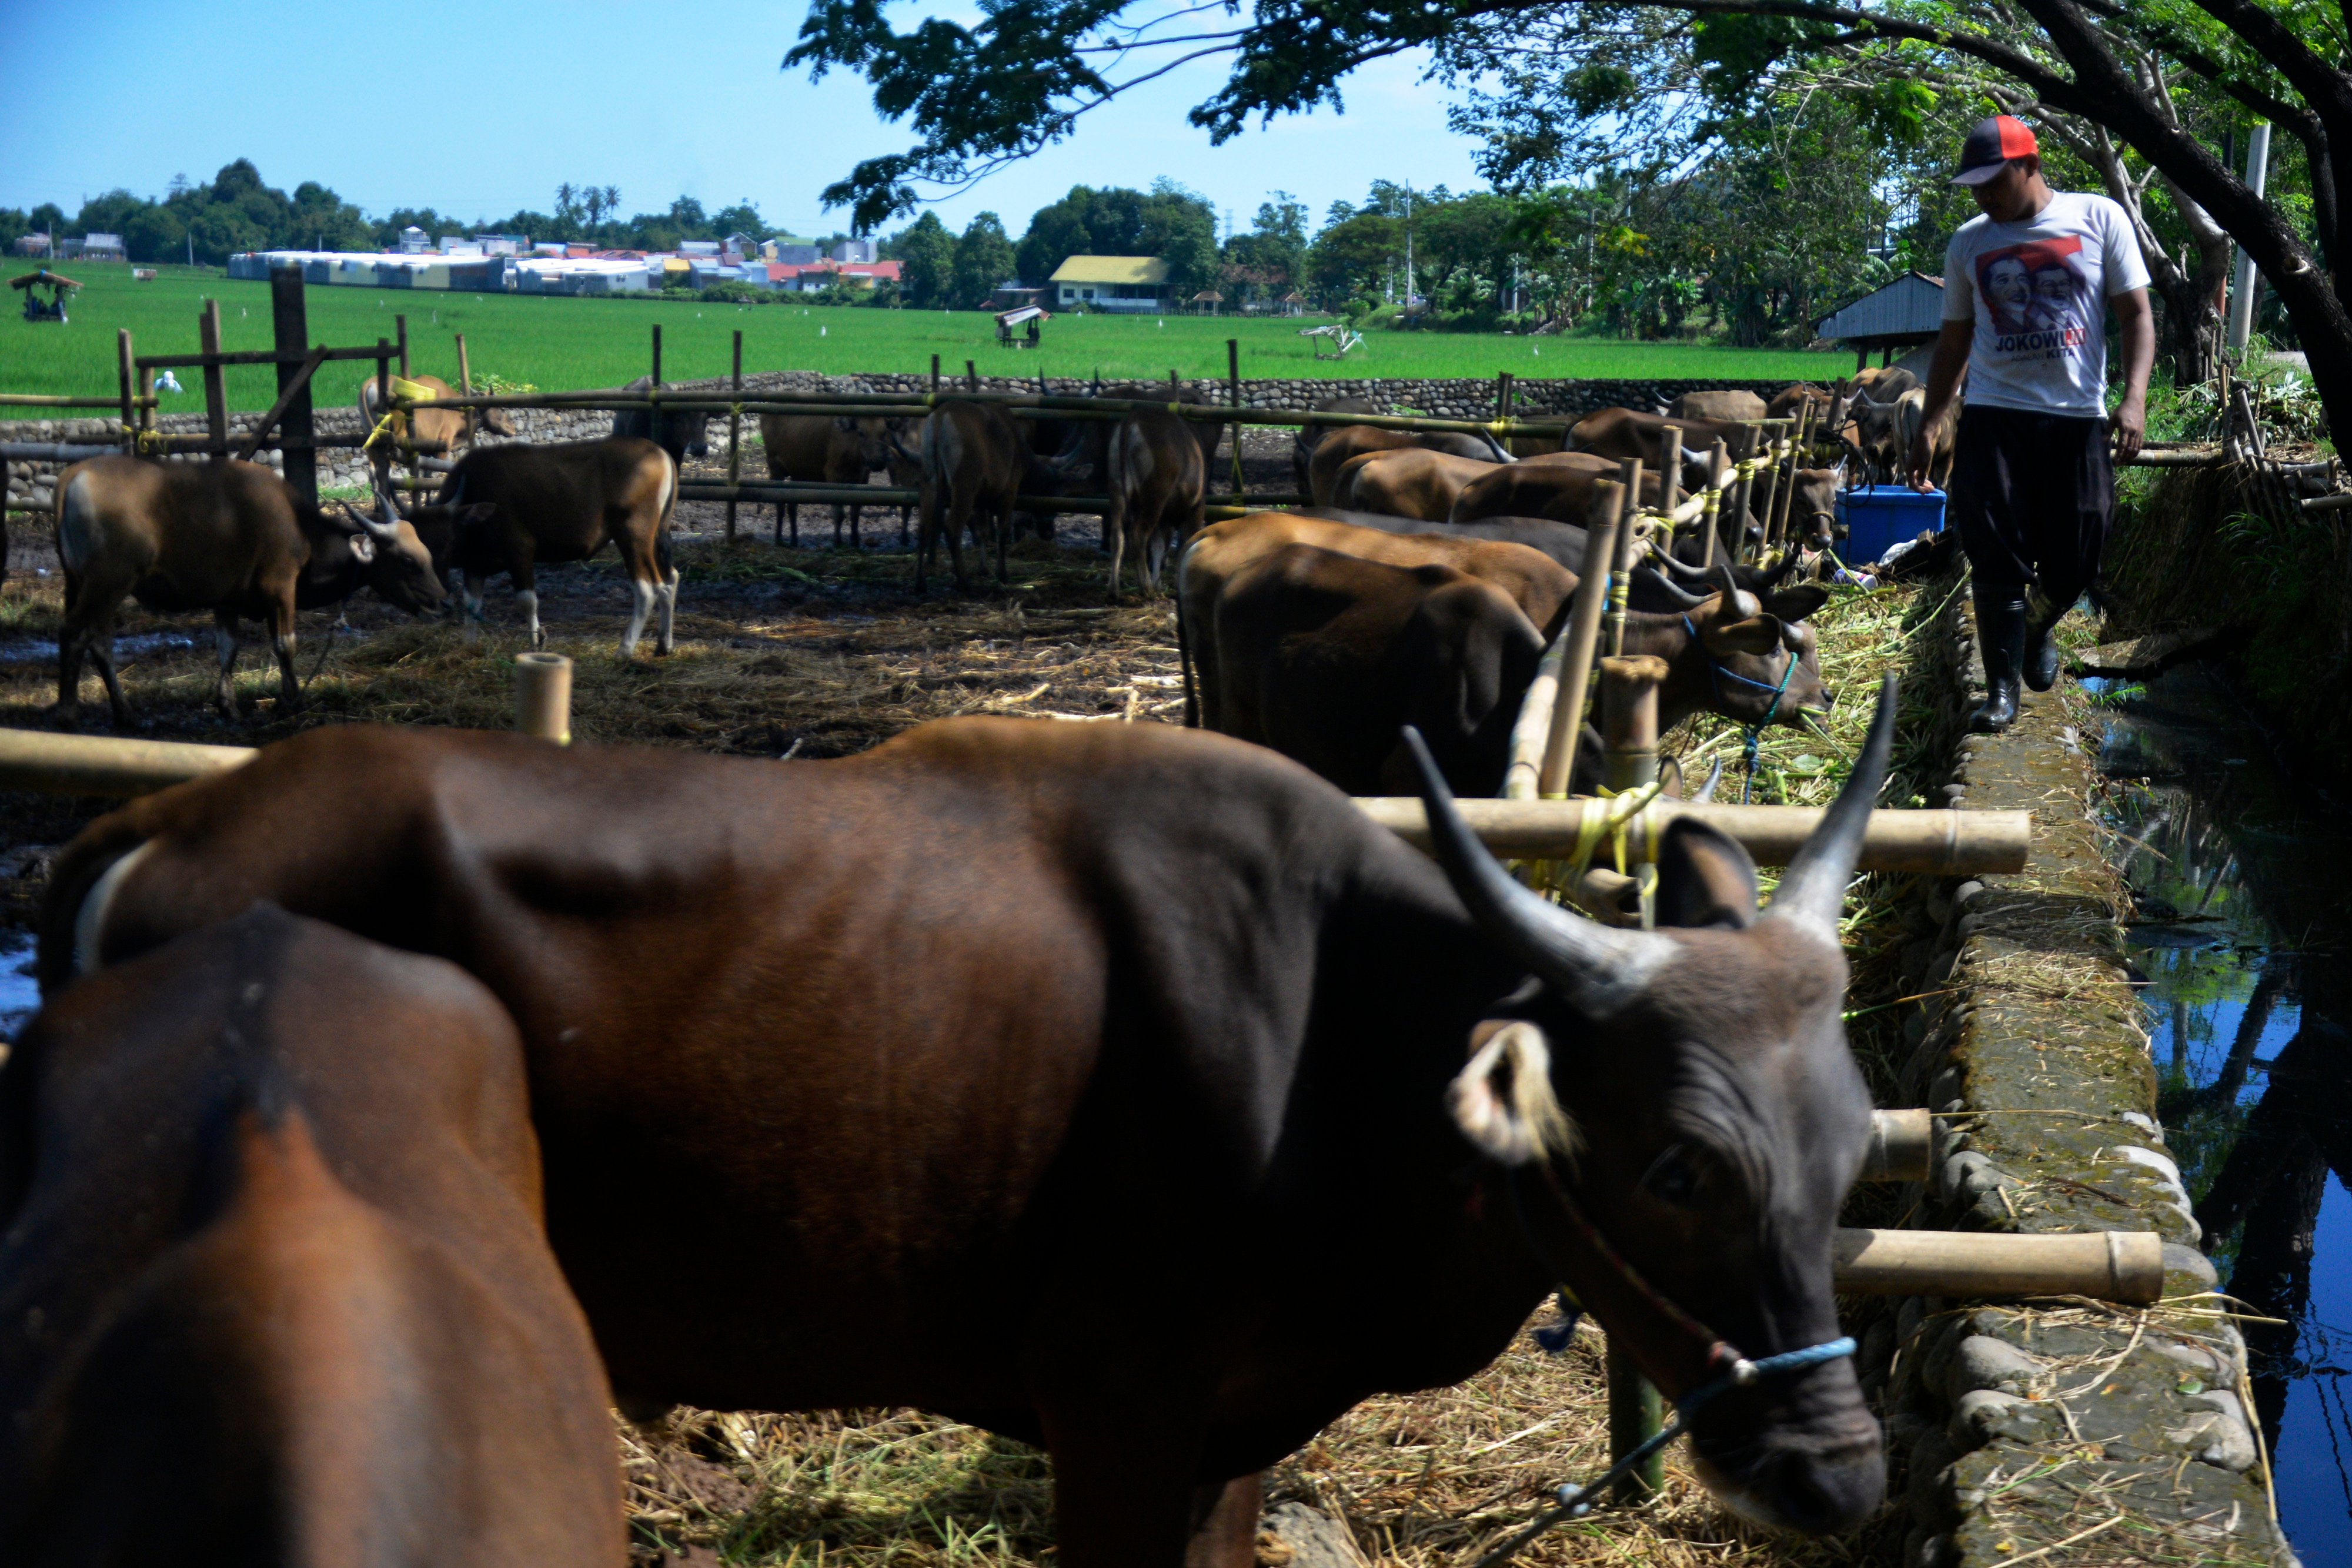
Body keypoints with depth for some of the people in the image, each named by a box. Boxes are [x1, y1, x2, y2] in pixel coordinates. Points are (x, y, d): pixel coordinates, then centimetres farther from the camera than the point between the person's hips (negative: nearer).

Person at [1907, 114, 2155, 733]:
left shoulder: (2098, 218, 2)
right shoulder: (1969, 244, 10)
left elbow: (2136, 314, 2)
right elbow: (1954, 340, 17)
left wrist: (2134, 397, -12)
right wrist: (1928, 427, 11)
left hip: (2077, 419, -1)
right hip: (1993, 417, 1)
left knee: (2074, 559, 2)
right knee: (1998, 559, -8)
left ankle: (2037, 634, 33)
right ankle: (2002, 688, -1)